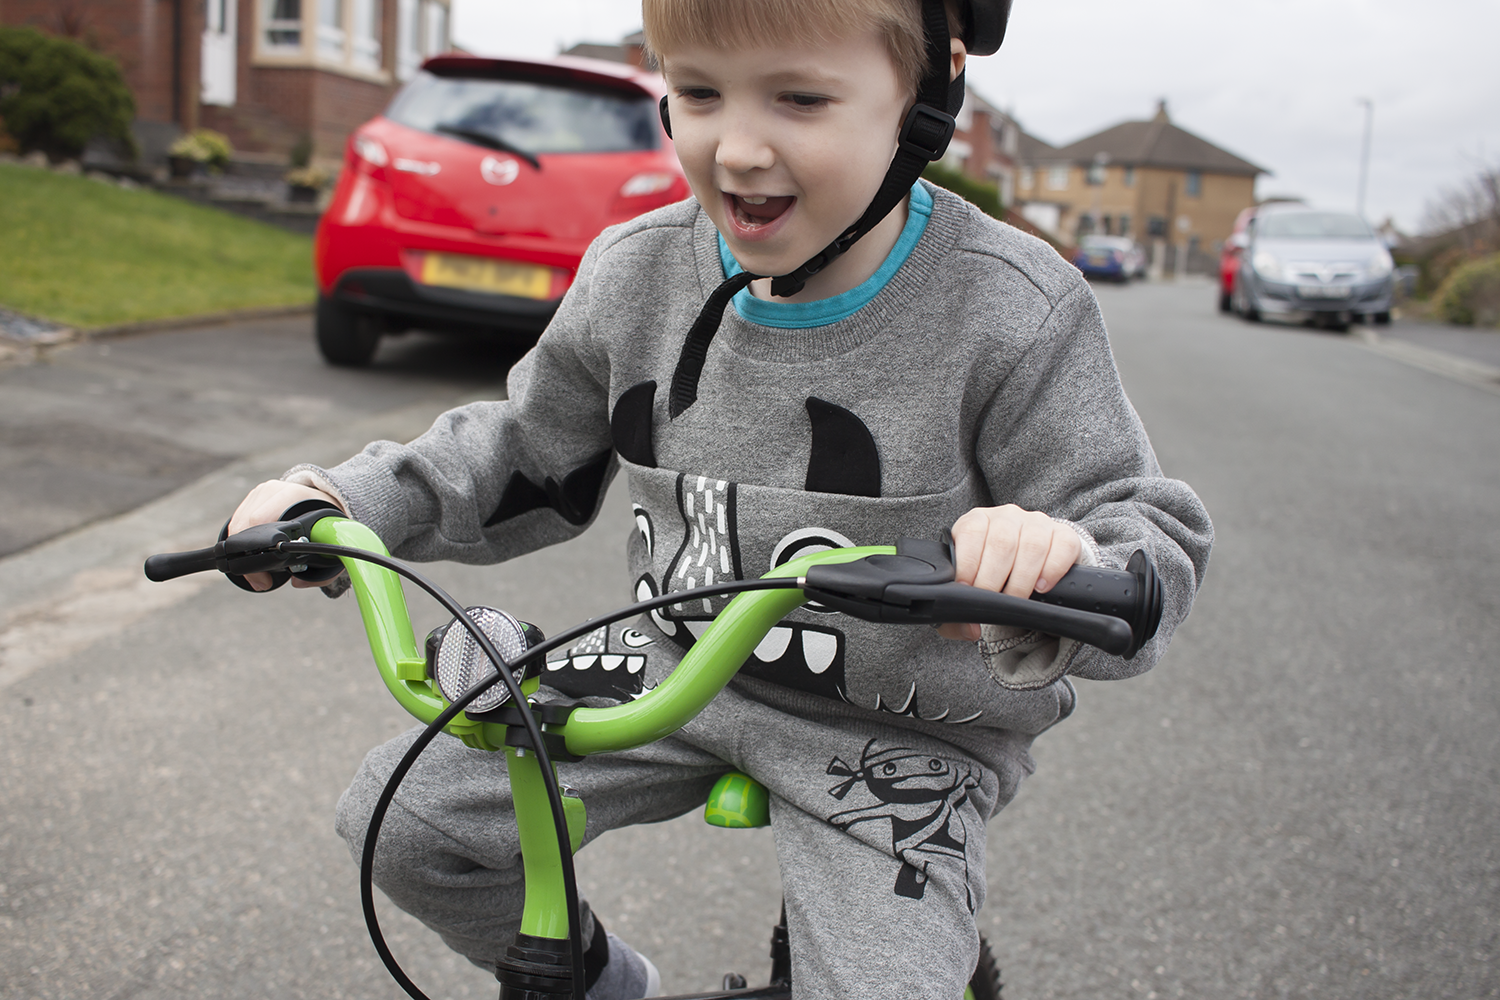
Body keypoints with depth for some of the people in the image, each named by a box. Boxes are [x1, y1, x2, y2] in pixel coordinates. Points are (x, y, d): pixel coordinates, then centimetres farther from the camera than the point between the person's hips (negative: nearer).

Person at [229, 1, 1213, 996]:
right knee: (398, 818, -1)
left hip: (898, 728, -3)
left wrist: (1058, 560, -43)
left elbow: (1155, 538, -18)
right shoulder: (638, 271, -6)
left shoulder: (1015, 315, -20)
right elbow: (528, 454, 9)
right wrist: (337, 500, -5)